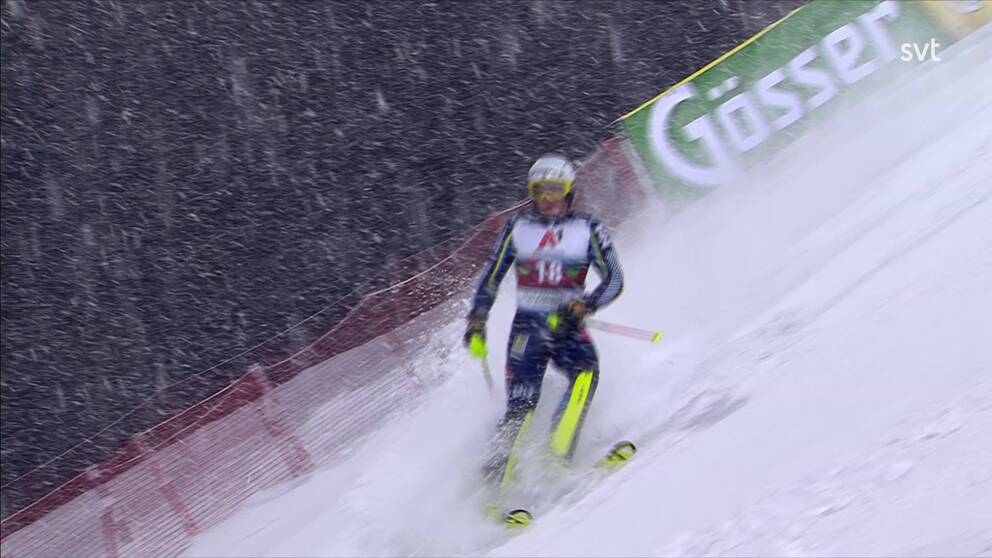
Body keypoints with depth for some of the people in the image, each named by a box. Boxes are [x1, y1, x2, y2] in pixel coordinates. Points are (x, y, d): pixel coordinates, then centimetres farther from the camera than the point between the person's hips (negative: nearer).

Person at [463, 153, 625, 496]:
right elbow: (491, 278, 15)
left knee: (587, 374, -31)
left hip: (568, 327, 0)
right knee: (521, 406, -16)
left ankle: (558, 455, -31)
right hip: (527, 327, 0)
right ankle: (495, 479, -10)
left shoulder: (588, 229, 4)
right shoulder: (518, 228, 7)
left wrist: (584, 306, -19)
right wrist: (477, 322, 7)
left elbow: (614, 281, -2)